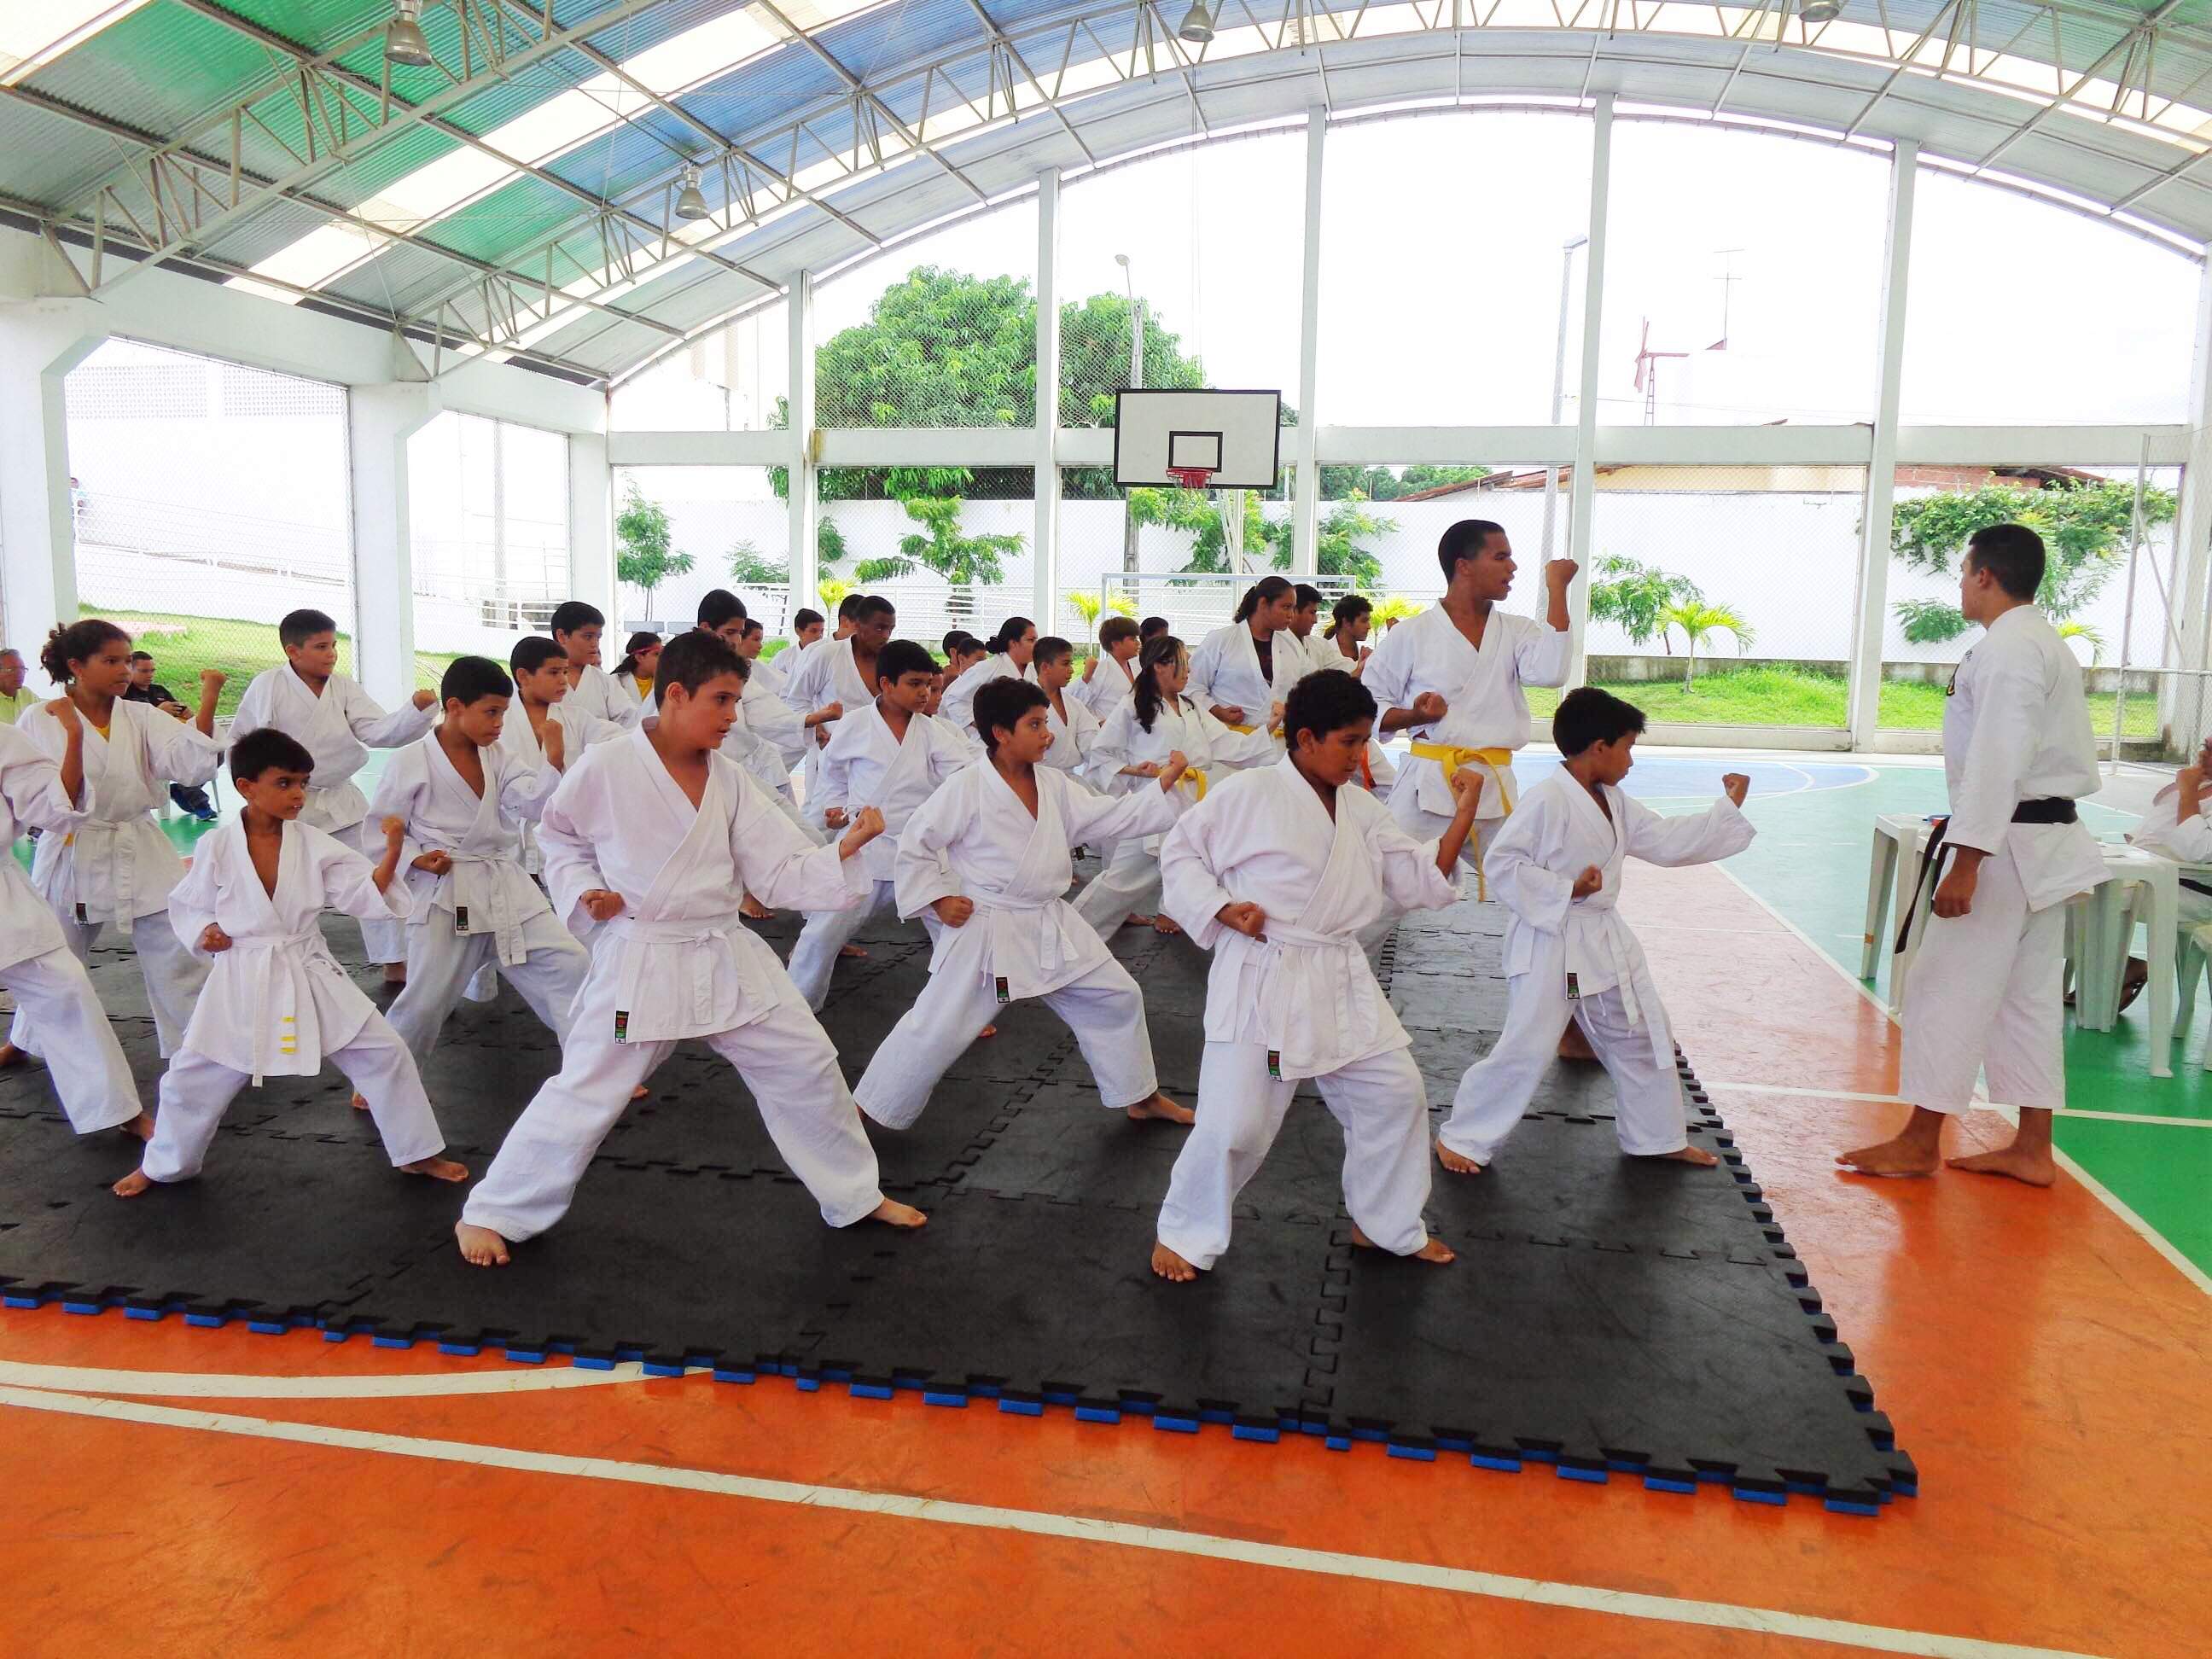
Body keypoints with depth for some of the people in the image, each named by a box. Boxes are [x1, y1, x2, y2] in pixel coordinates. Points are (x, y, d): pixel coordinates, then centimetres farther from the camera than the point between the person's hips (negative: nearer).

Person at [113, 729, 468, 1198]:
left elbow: (366, 894, -9)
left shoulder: (314, 844, -4)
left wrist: (391, 854, -24)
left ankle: (416, 1154, 14)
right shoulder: (216, 847, -7)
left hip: (309, 977, 1)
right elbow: (185, 905, 7)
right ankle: (162, 1165, 37)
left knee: (385, 1053, -2)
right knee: (192, 1078, 8)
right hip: (243, 981, -1)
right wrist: (204, 932, -13)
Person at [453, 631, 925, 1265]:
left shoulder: (731, 782, 2)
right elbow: (558, 837, 6)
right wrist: (584, 892, -11)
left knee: (808, 1066, 7)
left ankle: (856, 1197, 26)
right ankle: (489, 1214, 22)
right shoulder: (605, 769, -12)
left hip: (727, 958, 5)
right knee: (585, 1094, -1)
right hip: (639, 962, -5)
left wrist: (845, 850, -15)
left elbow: (781, 874, 0)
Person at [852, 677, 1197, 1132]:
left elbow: (1111, 816, 5)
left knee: (1117, 997, 11)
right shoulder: (965, 788, -15)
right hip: (984, 931, -7)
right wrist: (939, 899, -13)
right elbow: (915, 844, -9)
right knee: (935, 1030, -3)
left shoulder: (1053, 784, 4)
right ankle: (865, 1109, 16)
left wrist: (1164, 786, -4)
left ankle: (1142, 1098, 30)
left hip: (1051, 927, 7)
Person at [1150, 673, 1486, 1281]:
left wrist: (1464, 813, 0)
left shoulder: (1364, 810, 10)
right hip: (1262, 979, -6)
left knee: (1396, 1094, 10)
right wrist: (1223, 909, -15)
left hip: (1340, 981, 6)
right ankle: (1183, 1234, 18)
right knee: (1236, 1122, -8)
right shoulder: (1249, 793, -8)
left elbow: (1422, 881, 9)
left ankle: (1388, 1225, 32)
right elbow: (1180, 852, -2)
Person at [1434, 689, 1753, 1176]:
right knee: (1525, 1050, -7)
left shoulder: (1615, 803, 9)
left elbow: (1667, 840, 16)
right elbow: (1503, 865, -20)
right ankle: (1460, 1138, 8)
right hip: (1549, 945, -9)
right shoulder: (1546, 801, -19)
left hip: (1605, 943, 9)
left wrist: (1728, 807, 14)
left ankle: (1656, 1138, 36)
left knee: (1642, 1038, 18)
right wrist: (1567, 891, -24)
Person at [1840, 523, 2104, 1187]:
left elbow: (1998, 760, -24)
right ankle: (2032, 1149, 19)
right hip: (2048, 845, 10)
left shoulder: (2007, 649, -17)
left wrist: (1965, 861, -24)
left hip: (2005, 845, -10)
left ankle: (1919, 1142, 6)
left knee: (1947, 986, -3)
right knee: (2030, 994, 12)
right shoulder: (2050, 646, 16)